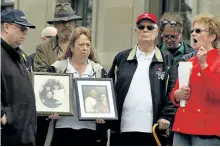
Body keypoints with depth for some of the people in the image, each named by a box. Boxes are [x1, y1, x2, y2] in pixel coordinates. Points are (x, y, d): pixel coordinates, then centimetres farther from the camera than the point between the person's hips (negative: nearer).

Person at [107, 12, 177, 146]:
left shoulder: (167, 59, 9)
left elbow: (172, 90, 2)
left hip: (153, 130, -1)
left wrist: (167, 116, -9)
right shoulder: (121, 58, 13)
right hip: (122, 129, 1)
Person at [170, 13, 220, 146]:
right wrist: (177, 94, -1)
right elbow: (174, 94, 22)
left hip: (206, 130, -7)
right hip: (183, 127, 7)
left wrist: (204, 65, -17)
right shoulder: (189, 62, 17)